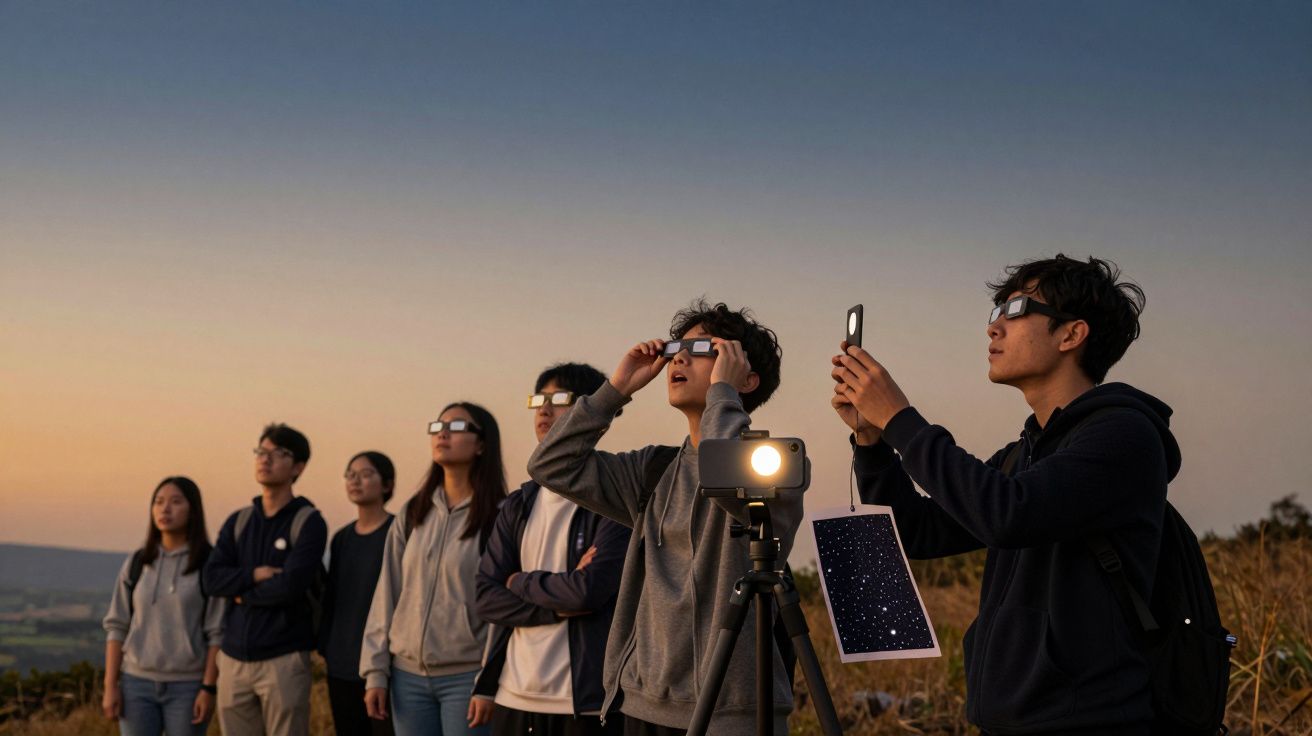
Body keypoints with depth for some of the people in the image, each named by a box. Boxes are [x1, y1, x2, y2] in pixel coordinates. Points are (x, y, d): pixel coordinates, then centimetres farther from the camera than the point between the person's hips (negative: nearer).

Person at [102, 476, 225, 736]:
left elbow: (218, 633, -8)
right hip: (138, 683, 3)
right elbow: (117, 627, 5)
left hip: (188, 686, -3)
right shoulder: (136, 564, 5)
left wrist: (208, 689, -14)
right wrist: (110, 686, -2)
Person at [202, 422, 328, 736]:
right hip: (234, 658, 5)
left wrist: (244, 593, -3)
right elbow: (212, 578, 1)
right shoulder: (238, 521, 13)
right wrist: (256, 574, -13)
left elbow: (292, 585, -16)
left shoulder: (309, 522, -4)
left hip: (284, 659, -5)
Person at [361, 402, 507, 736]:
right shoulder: (413, 514, 11)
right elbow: (387, 596, 11)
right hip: (408, 674, 5)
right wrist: (376, 671, 5)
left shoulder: (498, 517, -5)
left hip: (467, 675, -5)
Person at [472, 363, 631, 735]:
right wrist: (557, 605, -11)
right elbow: (486, 598, 4)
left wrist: (520, 582, -2)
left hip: (586, 702, -5)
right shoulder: (518, 505, 12)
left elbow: (589, 590, -17)